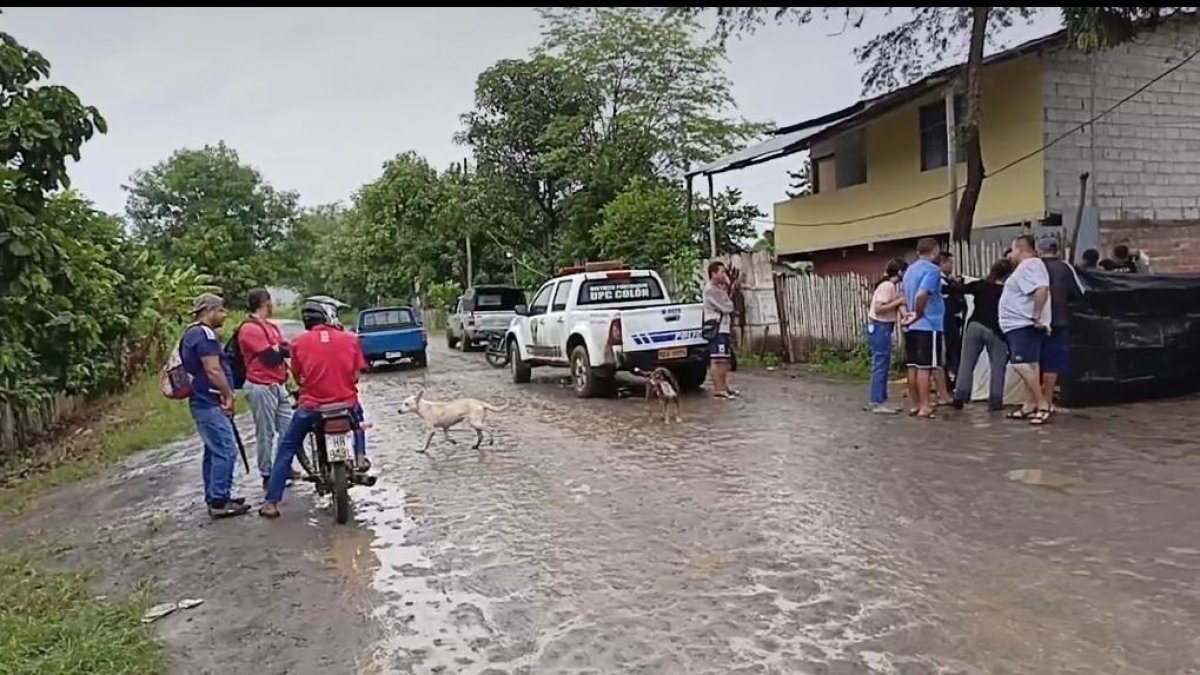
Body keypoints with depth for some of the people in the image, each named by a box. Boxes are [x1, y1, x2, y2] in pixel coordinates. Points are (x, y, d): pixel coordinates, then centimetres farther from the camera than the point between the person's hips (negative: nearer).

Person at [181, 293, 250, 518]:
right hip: (211, 403, -11)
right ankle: (219, 502, -7)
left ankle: (214, 498, 23)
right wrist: (229, 395, -11)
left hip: (203, 401, 11)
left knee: (214, 450, 16)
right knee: (225, 450, -10)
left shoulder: (192, 333, 19)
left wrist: (224, 395, 21)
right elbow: (213, 370, -22)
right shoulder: (204, 334, -15)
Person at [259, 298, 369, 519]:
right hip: (346, 403, 1)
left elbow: (297, 376, 5)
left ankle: (272, 502, 12)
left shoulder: (300, 343, -1)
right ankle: (360, 456, 24)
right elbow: (356, 375, 0)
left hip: (311, 406, -1)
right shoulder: (350, 339, -1)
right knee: (357, 413, 38)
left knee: (286, 450, 15)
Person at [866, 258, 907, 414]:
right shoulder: (887, 285, -16)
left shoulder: (894, 286, 12)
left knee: (883, 365, 12)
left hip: (884, 327, 10)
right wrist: (899, 301, -19)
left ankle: (881, 401, 17)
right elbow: (878, 308, -24)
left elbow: (898, 305, -1)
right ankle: (877, 403, -4)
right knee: (880, 365, -7)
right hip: (879, 327, -10)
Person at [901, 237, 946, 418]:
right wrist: (918, 315, -12)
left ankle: (914, 404, 14)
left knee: (913, 366, 9)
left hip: (912, 326, 8)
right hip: (928, 325, -8)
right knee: (924, 366, -5)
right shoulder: (932, 269, -10)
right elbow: (922, 295, -24)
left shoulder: (909, 270, 16)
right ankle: (924, 406, -3)